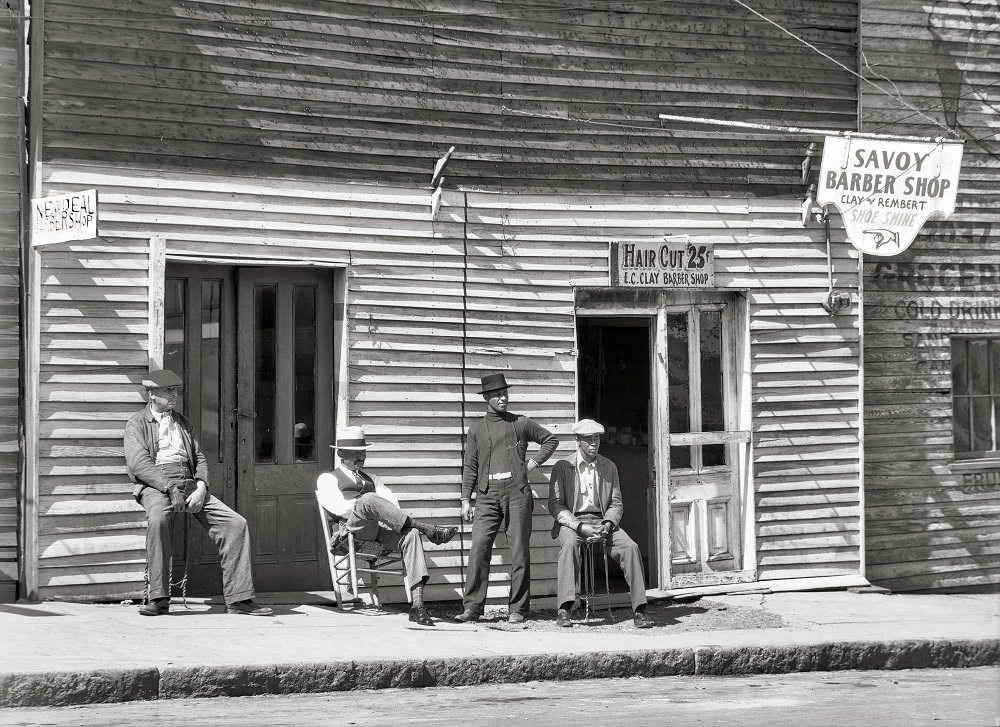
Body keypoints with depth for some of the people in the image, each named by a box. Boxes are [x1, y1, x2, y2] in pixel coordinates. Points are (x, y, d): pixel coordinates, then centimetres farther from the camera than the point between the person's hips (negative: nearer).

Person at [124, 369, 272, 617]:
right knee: (158, 519, -40)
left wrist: (201, 487, -2)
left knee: (236, 523, -13)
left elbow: (199, 458, 20)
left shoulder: (182, 422, 26)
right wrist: (169, 487, -19)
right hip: (155, 485, -5)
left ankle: (238, 598, -11)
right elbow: (138, 463, -7)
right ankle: (158, 598, -32)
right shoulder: (137, 424, 8)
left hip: (189, 483, 5)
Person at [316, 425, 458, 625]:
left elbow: (391, 501, 17)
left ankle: (417, 605, -42)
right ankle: (427, 529, -36)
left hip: (381, 529, 4)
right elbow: (339, 507, 0)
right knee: (368, 499, -37)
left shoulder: (370, 479, 37)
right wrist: (368, 504, -5)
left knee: (410, 535, -29)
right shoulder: (328, 478, 22)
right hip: (354, 527, -4)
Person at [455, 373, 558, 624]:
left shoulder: (521, 424, 9)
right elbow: (470, 467, 12)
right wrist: (466, 500, 6)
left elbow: (550, 439, 20)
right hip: (488, 496, 1)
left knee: (519, 551, -1)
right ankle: (472, 607, -5)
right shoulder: (476, 429, 12)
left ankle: (517, 609, 5)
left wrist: (534, 462, 7)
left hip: (517, 492, -1)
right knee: (478, 549, -8)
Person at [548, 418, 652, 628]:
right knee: (570, 544, -38)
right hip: (572, 522, -3)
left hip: (602, 522, 3)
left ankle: (639, 611, -24)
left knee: (631, 547, -25)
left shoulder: (609, 467, 15)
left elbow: (616, 503, 14)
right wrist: (581, 526, -17)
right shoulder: (562, 467, 4)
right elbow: (555, 505, -2)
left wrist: (608, 523, -9)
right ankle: (564, 610, -41)